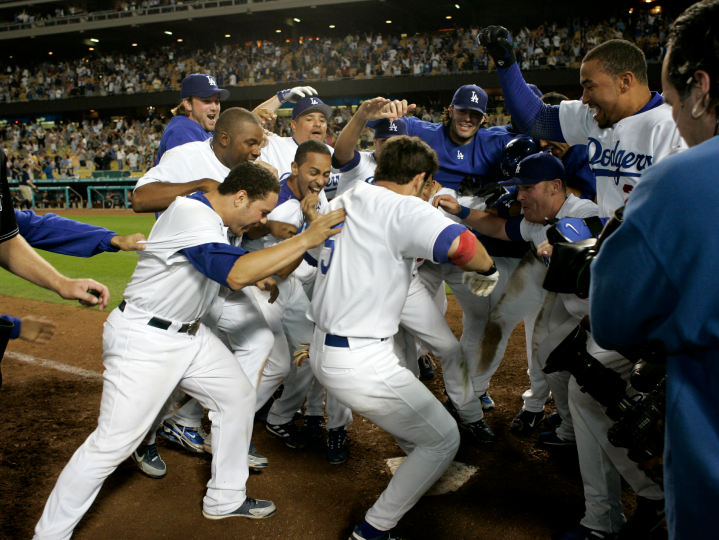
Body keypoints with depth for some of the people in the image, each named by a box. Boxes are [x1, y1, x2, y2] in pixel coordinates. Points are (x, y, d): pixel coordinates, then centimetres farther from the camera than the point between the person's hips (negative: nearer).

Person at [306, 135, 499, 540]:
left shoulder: (337, 206, 9)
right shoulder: (402, 209, -16)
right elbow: (459, 244, -34)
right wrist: (486, 271, -11)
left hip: (322, 350, 9)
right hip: (361, 365, -9)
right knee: (444, 440, 8)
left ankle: (422, 467, 52)